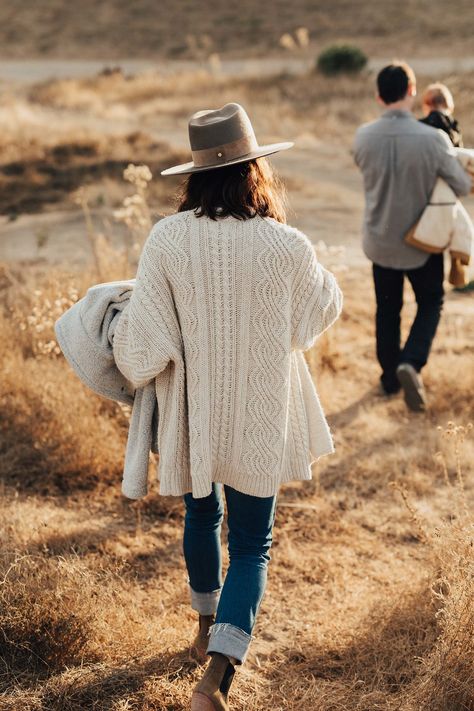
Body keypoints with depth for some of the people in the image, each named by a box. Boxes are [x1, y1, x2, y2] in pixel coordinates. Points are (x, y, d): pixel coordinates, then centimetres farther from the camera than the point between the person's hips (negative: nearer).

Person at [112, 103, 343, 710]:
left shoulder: (167, 239, -16)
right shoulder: (287, 247, -17)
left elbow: (141, 349, -16)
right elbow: (324, 306, 5)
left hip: (191, 414, 2)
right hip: (260, 422, -2)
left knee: (201, 515, 26)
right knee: (250, 545, 11)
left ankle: (208, 628, 47)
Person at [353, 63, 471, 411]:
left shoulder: (363, 137, -13)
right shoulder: (433, 138, -23)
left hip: (380, 241, 3)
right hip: (422, 241, -3)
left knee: (387, 308, 19)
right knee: (431, 303, 18)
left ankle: (390, 376, 29)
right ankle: (410, 363, -3)